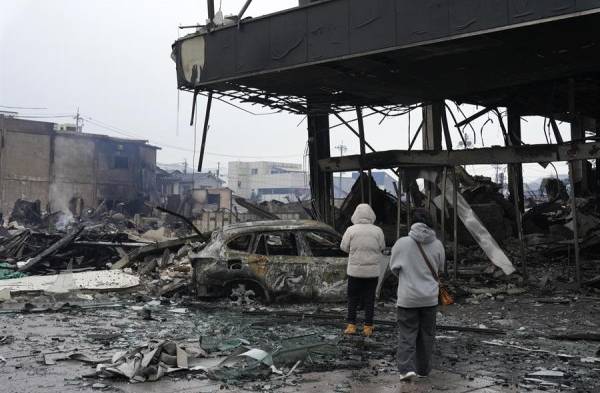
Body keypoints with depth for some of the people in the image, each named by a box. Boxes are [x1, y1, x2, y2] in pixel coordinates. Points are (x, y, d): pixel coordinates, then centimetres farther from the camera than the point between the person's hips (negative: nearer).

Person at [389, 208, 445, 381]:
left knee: (406, 334, 5)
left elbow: (393, 268, 1)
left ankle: (407, 368, -9)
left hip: (408, 297, -2)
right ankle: (423, 369, 24)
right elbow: (440, 269, 8)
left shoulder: (402, 243, -12)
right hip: (430, 297, 2)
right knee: (426, 334, 15)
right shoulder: (437, 245, -6)